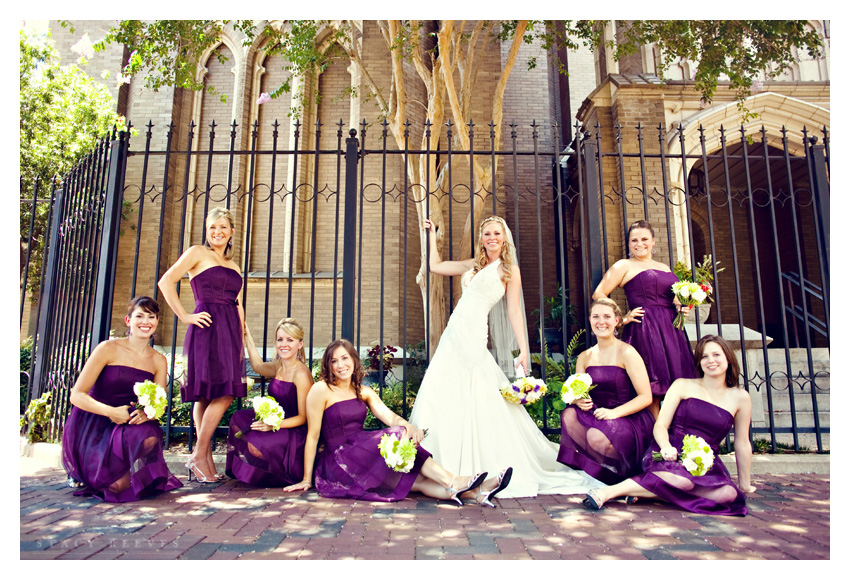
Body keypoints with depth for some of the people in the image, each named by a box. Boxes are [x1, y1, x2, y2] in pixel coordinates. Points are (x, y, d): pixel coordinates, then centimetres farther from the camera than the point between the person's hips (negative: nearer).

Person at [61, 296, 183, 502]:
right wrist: (111, 412, -28)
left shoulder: (158, 360, 5)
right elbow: (77, 395, -11)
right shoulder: (108, 349, -8)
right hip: (90, 426, -3)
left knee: (150, 434, -31)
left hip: (127, 427, 3)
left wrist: (146, 413, -23)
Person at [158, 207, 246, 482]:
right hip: (207, 328, -6)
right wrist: (185, 316, -9)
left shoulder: (234, 267, 21)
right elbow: (166, 282, -6)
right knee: (223, 395, -11)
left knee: (220, 394, 5)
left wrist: (241, 339, 14)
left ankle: (204, 457, 13)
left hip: (230, 332, 6)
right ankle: (199, 455, 1)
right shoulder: (197, 253, 3)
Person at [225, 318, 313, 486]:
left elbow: (303, 418, -17)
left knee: (255, 444, -28)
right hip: (277, 420, 9)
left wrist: (274, 425, -30)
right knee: (239, 418, 2)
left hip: (297, 433, -9)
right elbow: (258, 365, 31)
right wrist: (247, 337, 27)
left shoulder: (301, 374, -19)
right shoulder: (278, 367, 6)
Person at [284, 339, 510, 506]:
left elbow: (390, 417, -1)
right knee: (396, 436, -24)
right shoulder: (321, 390, -7)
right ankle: (453, 482, -23)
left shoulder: (363, 392, 12)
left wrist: (410, 427, -24)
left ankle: (476, 492, -29)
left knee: (413, 478, -17)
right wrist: (307, 480, -4)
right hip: (338, 465, -5)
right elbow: (313, 436, -6)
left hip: (361, 458, 6)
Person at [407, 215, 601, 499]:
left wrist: (523, 350, -8)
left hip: (472, 336, -6)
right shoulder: (474, 265, 21)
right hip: (454, 335, 6)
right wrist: (432, 234, 31)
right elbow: (436, 266, 28)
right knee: (442, 393, 3)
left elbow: (514, 311, -1)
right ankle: (451, 467, 13)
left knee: (476, 398, -8)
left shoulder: (509, 269, 5)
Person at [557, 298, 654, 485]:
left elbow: (646, 397, -12)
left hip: (632, 420, -5)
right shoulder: (584, 357, 8)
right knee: (569, 415, -24)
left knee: (596, 435, -33)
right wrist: (579, 401, -16)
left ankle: (620, 467, 1)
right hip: (599, 417, 5)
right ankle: (603, 464, -7)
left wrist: (614, 412, -24)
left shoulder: (626, 353, -9)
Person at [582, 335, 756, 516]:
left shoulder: (740, 397, 9)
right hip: (670, 454, -3)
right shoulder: (683, 386, 4)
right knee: (682, 481, -38)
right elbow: (660, 426, -1)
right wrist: (666, 447, -23)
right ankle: (610, 491, -31)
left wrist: (745, 484, 21)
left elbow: (742, 443, 17)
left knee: (729, 494, -30)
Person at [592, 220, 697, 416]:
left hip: (671, 330, 7)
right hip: (644, 329, -6)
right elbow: (598, 294, -6)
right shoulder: (624, 265, 3)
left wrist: (681, 307, 9)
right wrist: (621, 318, -10)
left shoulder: (664, 268, 21)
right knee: (651, 392, -7)